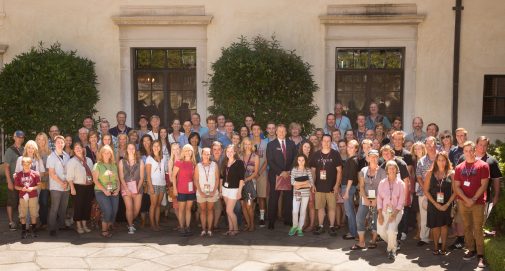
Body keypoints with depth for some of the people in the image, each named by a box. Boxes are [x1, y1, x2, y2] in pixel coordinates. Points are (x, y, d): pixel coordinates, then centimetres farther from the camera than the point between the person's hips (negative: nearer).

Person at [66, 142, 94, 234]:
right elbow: (70, 176, -10)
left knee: (87, 206, 10)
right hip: (79, 186, -5)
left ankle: (84, 225, 23)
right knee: (78, 206, 0)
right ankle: (78, 226, 12)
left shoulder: (89, 160, 12)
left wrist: (93, 185, 9)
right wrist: (72, 188, -16)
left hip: (89, 186, 5)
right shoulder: (72, 161, -4)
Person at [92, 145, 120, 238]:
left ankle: (108, 229, 15)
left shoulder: (114, 165, 14)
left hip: (114, 192, 4)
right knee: (108, 211, -17)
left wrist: (117, 189, -1)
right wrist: (104, 190, -13)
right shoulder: (97, 165, 0)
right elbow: (95, 180, -7)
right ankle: (104, 231, 0)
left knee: (114, 212, -4)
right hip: (101, 192, -4)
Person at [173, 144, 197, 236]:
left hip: (191, 189, 4)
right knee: (181, 209, 4)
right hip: (181, 190, -4)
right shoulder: (178, 162, -7)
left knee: (188, 208, 9)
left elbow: (194, 176, 12)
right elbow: (173, 176, -6)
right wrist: (174, 188, -11)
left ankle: (187, 227, 15)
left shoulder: (193, 163, 5)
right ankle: (181, 227, 10)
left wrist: (196, 187, 6)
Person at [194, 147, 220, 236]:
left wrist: (214, 191, -8)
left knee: (210, 210, 4)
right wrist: (200, 192, -9)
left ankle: (209, 229, 7)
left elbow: (217, 179, 1)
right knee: (203, 210, 5)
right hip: (201, 192, 0)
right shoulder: (198, 166, 1)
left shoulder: (214, 165, 0)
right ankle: (203, 229, 8)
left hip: (212, 192, 0)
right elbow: (196, 180, 0)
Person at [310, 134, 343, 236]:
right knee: (320, 207, 6)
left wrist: (336, 185, -6)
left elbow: (339, 171, 1)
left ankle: (332, 227, 12)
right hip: (319, 187, 2)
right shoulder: (316, 155, 7)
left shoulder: (335, 154, 1)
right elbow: (313, 171, 11)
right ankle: (320, 226, 16)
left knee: (332, 208, 1)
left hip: (331, 187, -2)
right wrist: (313, 184, 4)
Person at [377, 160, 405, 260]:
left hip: (396, 211, -2)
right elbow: (379, 199, 2)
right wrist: (380, 214, -6)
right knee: (381, 231, -8)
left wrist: (394, 214, -14)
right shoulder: (382, 183, 4)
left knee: (391, 230, -24)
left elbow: (401, 201, -5)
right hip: (384, 210, 3)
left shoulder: (400, 184, -2)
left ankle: (392, 249, 0)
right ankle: (392, 243, 24)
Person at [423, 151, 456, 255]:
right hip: (433, 204, 1)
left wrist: (447, 204, -12)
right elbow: (426, 190, 0)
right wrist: (435, 203, -9)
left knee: (444, 225, 3)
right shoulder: (430, 173, 2)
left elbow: (455, 191, -4)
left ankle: (443, 247, 12)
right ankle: (436, 247, 17)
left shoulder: (451, 174, 0)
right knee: (435, 226, 4)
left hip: (446, 205, -1)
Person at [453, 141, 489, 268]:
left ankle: (480, 255, -2)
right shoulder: (459, 168, 9)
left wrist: (473, 199, -12)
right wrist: (466, 199, -9)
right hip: (463, 202, 4)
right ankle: (471, 250, 18)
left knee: (478, 228, -6)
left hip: (478, 203, -4)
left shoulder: (483, 165, -1)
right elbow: (457, 186, 5)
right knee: (467, 227, 9)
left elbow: (484, 185, -6)